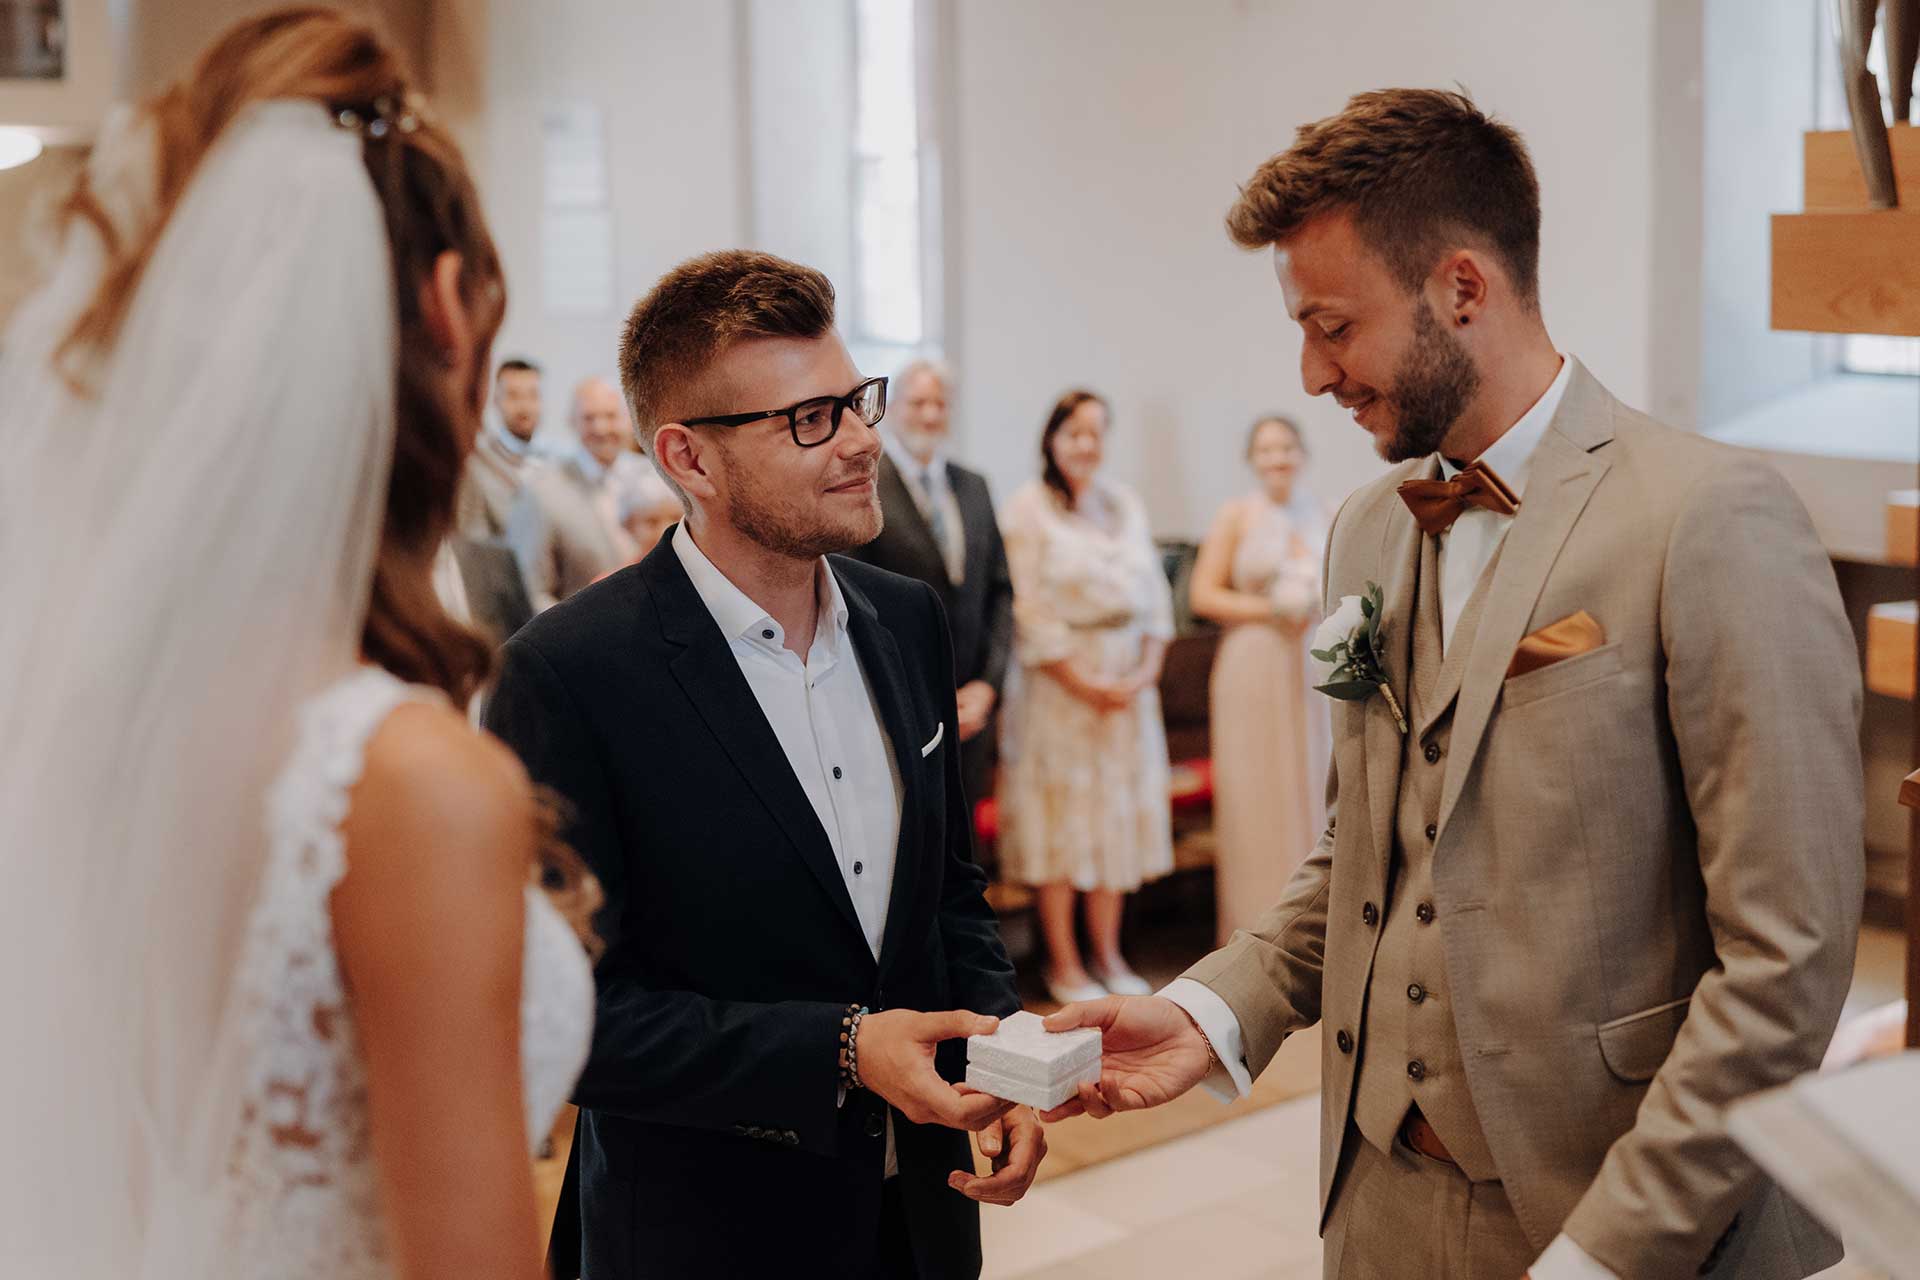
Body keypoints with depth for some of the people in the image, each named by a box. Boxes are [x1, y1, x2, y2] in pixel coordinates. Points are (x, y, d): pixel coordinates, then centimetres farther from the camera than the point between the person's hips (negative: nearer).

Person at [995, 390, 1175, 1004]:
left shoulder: (1124, 503, 10)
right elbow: (1029, 609, -12)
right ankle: (1063, 963, 9)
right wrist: (1083, 682, -14)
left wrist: (1147, 670, -4)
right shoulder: (1028, 508, -7)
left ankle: (1107, 954, 19)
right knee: (1060, 815, 0)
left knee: (1117, 813, 9)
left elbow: (1155, 591, 9)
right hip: (1058, 682, -5)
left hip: (1128, 683, 6)